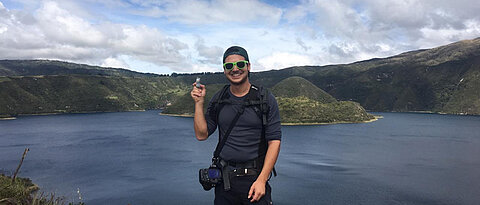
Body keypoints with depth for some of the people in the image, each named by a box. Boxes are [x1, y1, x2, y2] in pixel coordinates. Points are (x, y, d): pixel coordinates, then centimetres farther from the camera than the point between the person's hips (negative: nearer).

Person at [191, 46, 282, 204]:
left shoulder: (265, 99, -4)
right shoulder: (218, 99, 5)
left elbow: (274, 141, -8)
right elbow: (201, 135, 4)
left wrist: (261, 180, -14)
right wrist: (199, 103, -6)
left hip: (254, 178, -2)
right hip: (224, 179, 3)